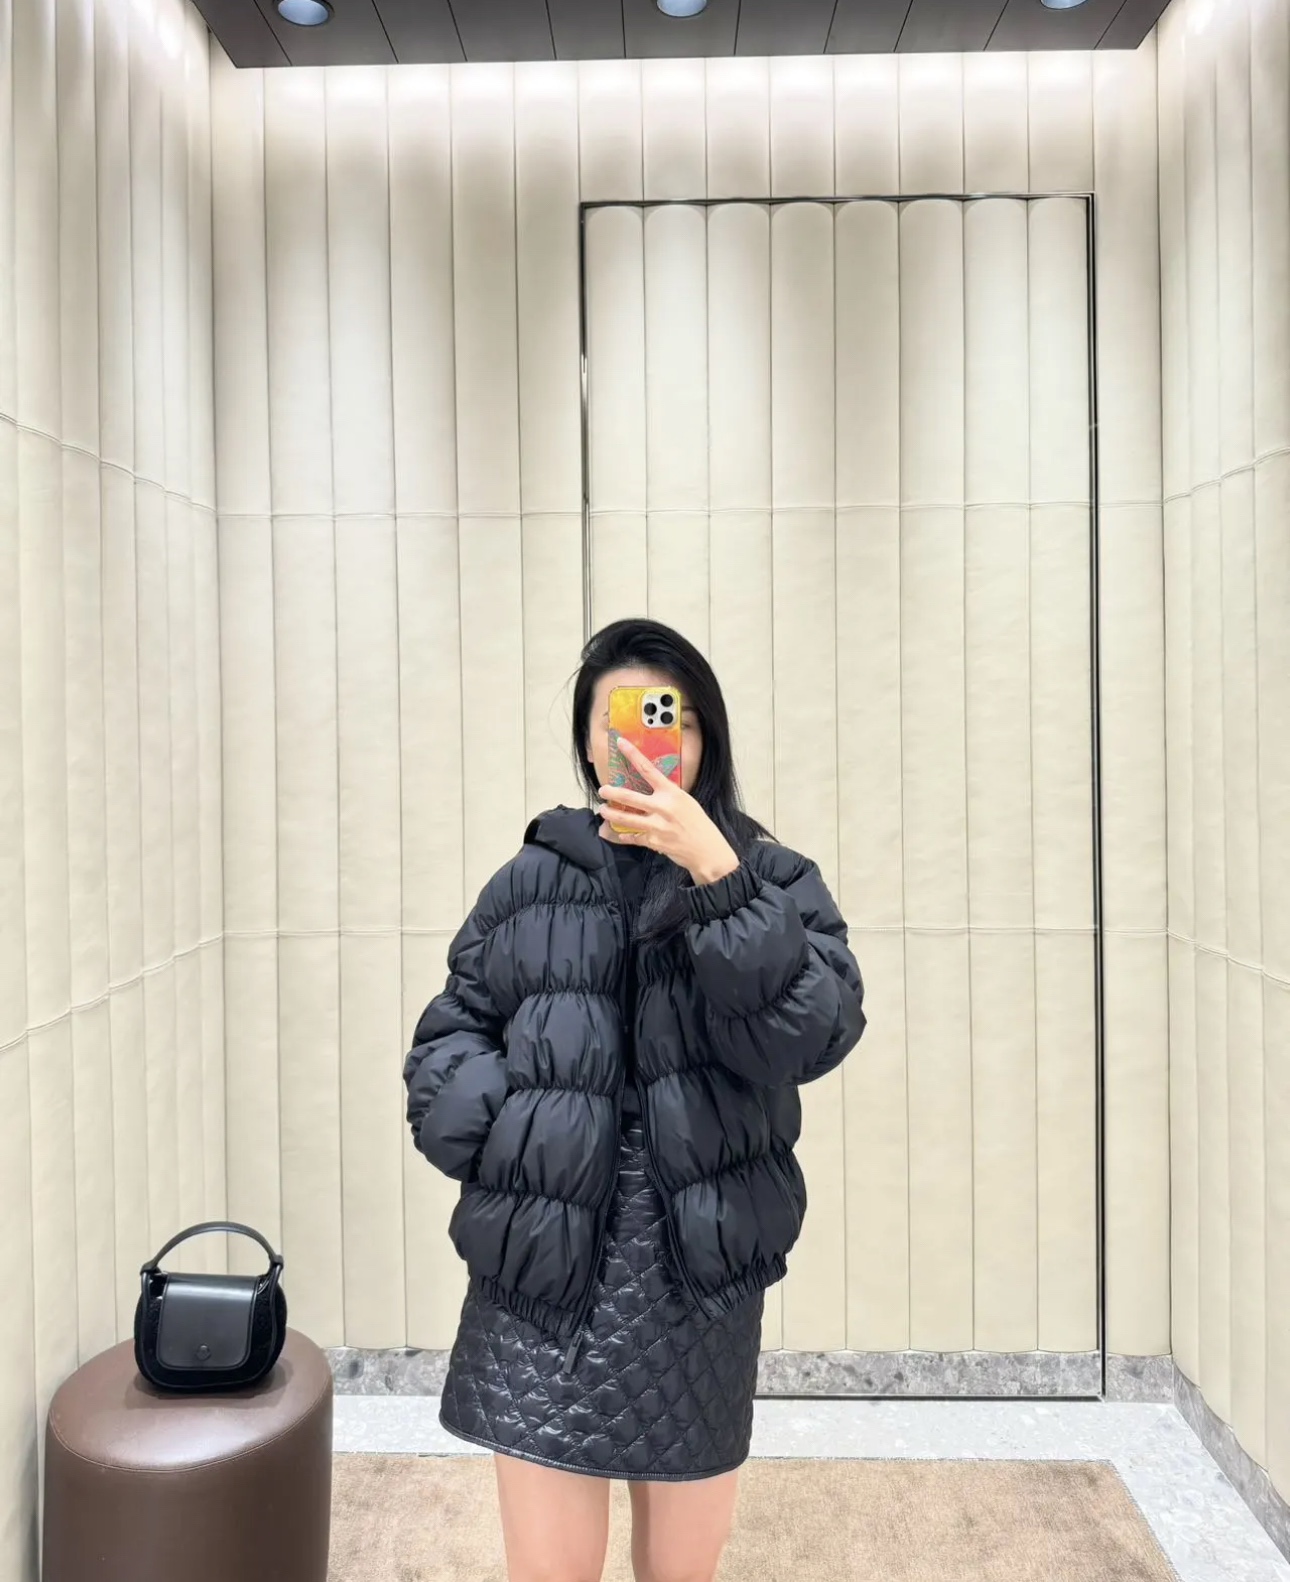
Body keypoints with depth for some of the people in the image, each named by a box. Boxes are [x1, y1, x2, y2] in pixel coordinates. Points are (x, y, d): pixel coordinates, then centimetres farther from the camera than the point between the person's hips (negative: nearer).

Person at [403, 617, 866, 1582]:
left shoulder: (774, 881, 0)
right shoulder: (529, 883, 3)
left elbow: (814, 1037, -15)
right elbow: (445, 1039, 6)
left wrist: (716, 876, -22)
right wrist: (503, 1134, -12)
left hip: (699, 1287, 0)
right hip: (541, 1284, 0)